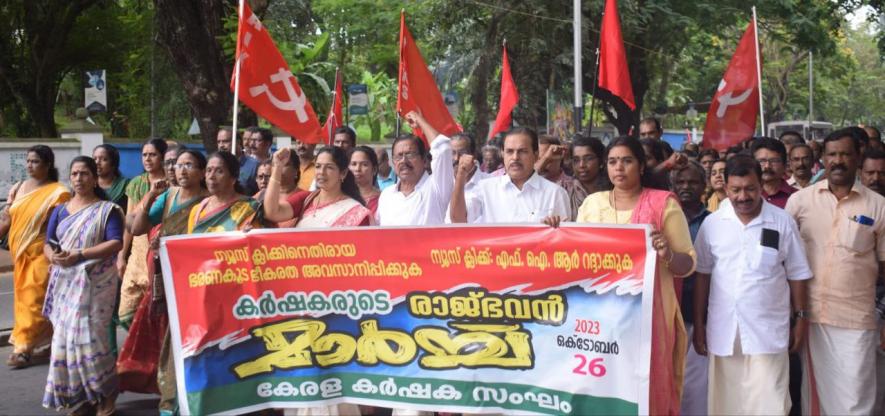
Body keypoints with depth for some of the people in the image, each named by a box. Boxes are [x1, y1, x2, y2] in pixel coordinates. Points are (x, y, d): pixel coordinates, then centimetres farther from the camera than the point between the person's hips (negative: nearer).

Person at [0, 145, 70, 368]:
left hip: (41, 254, -6)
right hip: (20, 254, 7)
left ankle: (24, 347, -2)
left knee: (35, 299, -7)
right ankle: (42, 344, 19)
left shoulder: (58, 192, -7)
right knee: (23, 297, 9)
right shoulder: (18, 188, 12)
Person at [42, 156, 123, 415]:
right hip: (64, 283, 5)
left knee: (89, 335, -12)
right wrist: (53, 256, -11)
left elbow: (116, 243, -12)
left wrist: (79, 255, -19)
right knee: (65, 337, 2)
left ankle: (105, 393, 4)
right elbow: (48, 243, 14)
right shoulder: (60, 211, 15)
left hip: (94, 282, -5)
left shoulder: (107, 210, 0)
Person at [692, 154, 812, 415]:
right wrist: (699, 325, 5)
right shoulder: (712, 223, 1)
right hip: (723, 331, 2)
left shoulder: (783, 222, -2)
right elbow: (702, 275, 6)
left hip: (768, 332, -2)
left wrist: (801, 319, 4)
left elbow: (797, 275, 5)